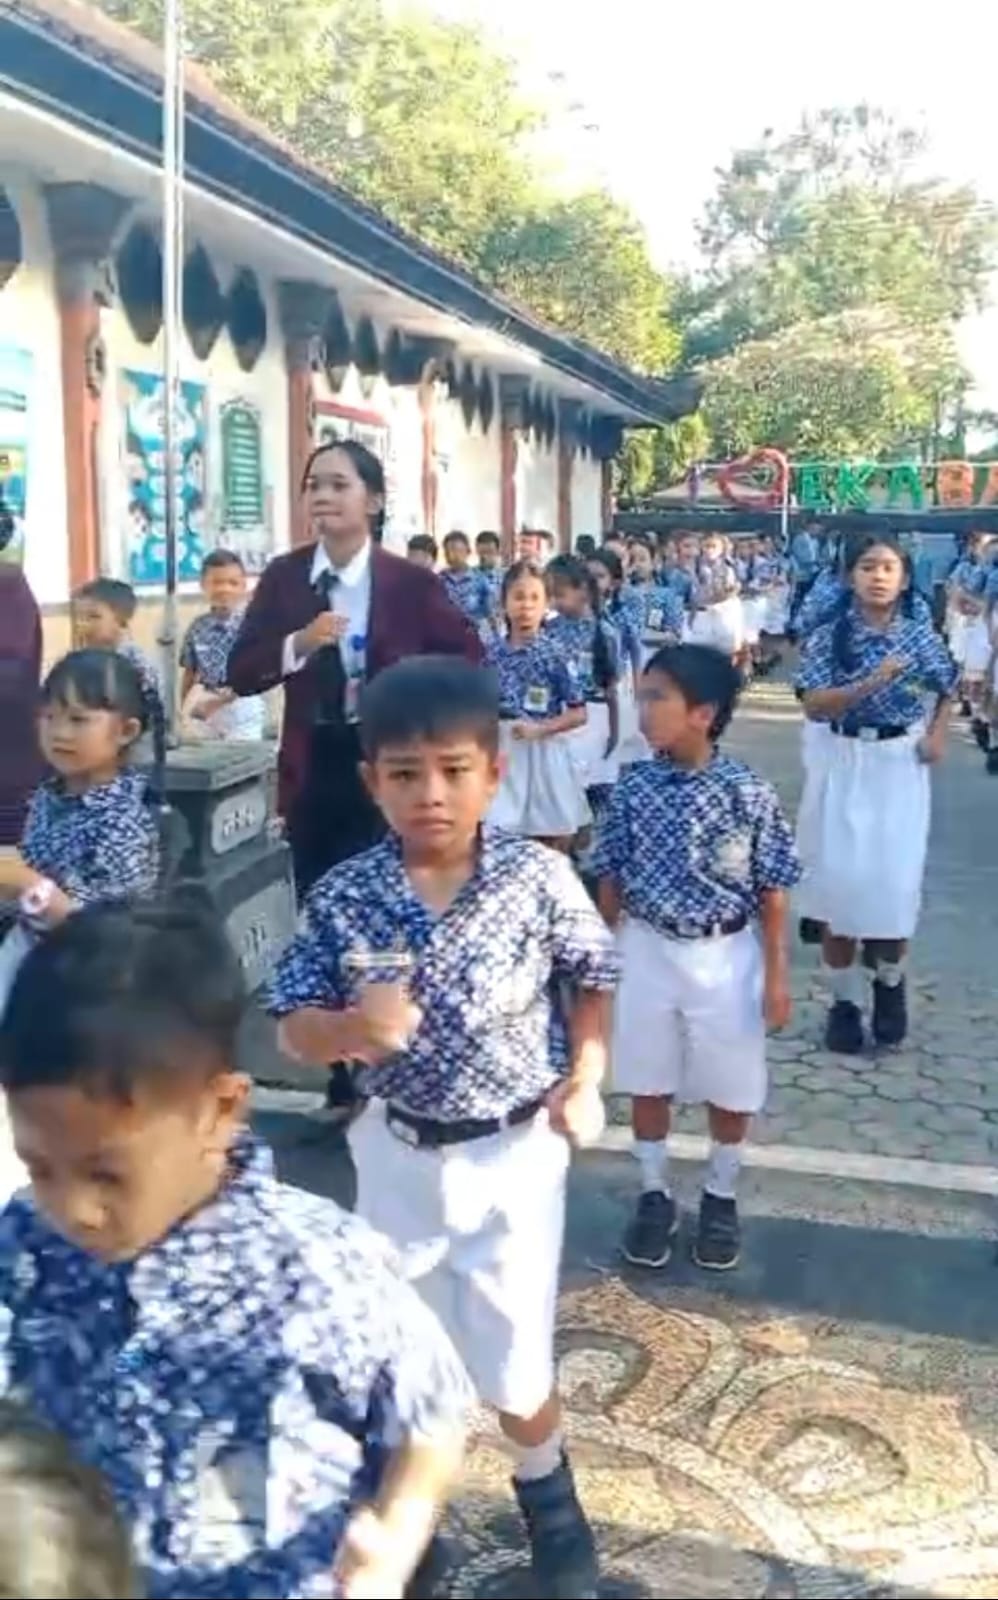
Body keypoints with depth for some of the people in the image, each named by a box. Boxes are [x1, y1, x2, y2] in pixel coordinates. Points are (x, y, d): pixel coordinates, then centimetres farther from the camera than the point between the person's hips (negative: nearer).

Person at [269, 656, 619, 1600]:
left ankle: (548, 1502, 42)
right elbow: (295, 1028, -7)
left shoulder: (539, 878, -14)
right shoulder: (343, 898, -13)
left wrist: (585, 1078, -10)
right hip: (399, 1153, 2)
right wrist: (354, 1030, -26)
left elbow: (591, 982, 2)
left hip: (514, 1151, -1)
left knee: (513, 1360, 10)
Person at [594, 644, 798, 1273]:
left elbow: (773, 891, -8)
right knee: (648, 1083, 14)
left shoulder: (750, 793, -15)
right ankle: (655, 1196, 34)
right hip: (648, 952, 2)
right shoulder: (634, 788, -8)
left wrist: (777, 973, -7)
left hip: (726, 957, -2)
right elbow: (612, 879, 2)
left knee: (730, 1089, 13)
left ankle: (721, 1199, 35)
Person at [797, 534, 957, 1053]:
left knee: (898, 879, -1)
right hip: (848, 764, -1)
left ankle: (889, 981, 26)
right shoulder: (829, 637, -4)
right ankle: (844, 999, 15)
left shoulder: (920, 634, 2)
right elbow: (815, 705, -13)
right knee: (841, 879, 1)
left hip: (903, 763, 1)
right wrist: (871, 682, -25)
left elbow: (947, 691, 16)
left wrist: (937, 734, -2)